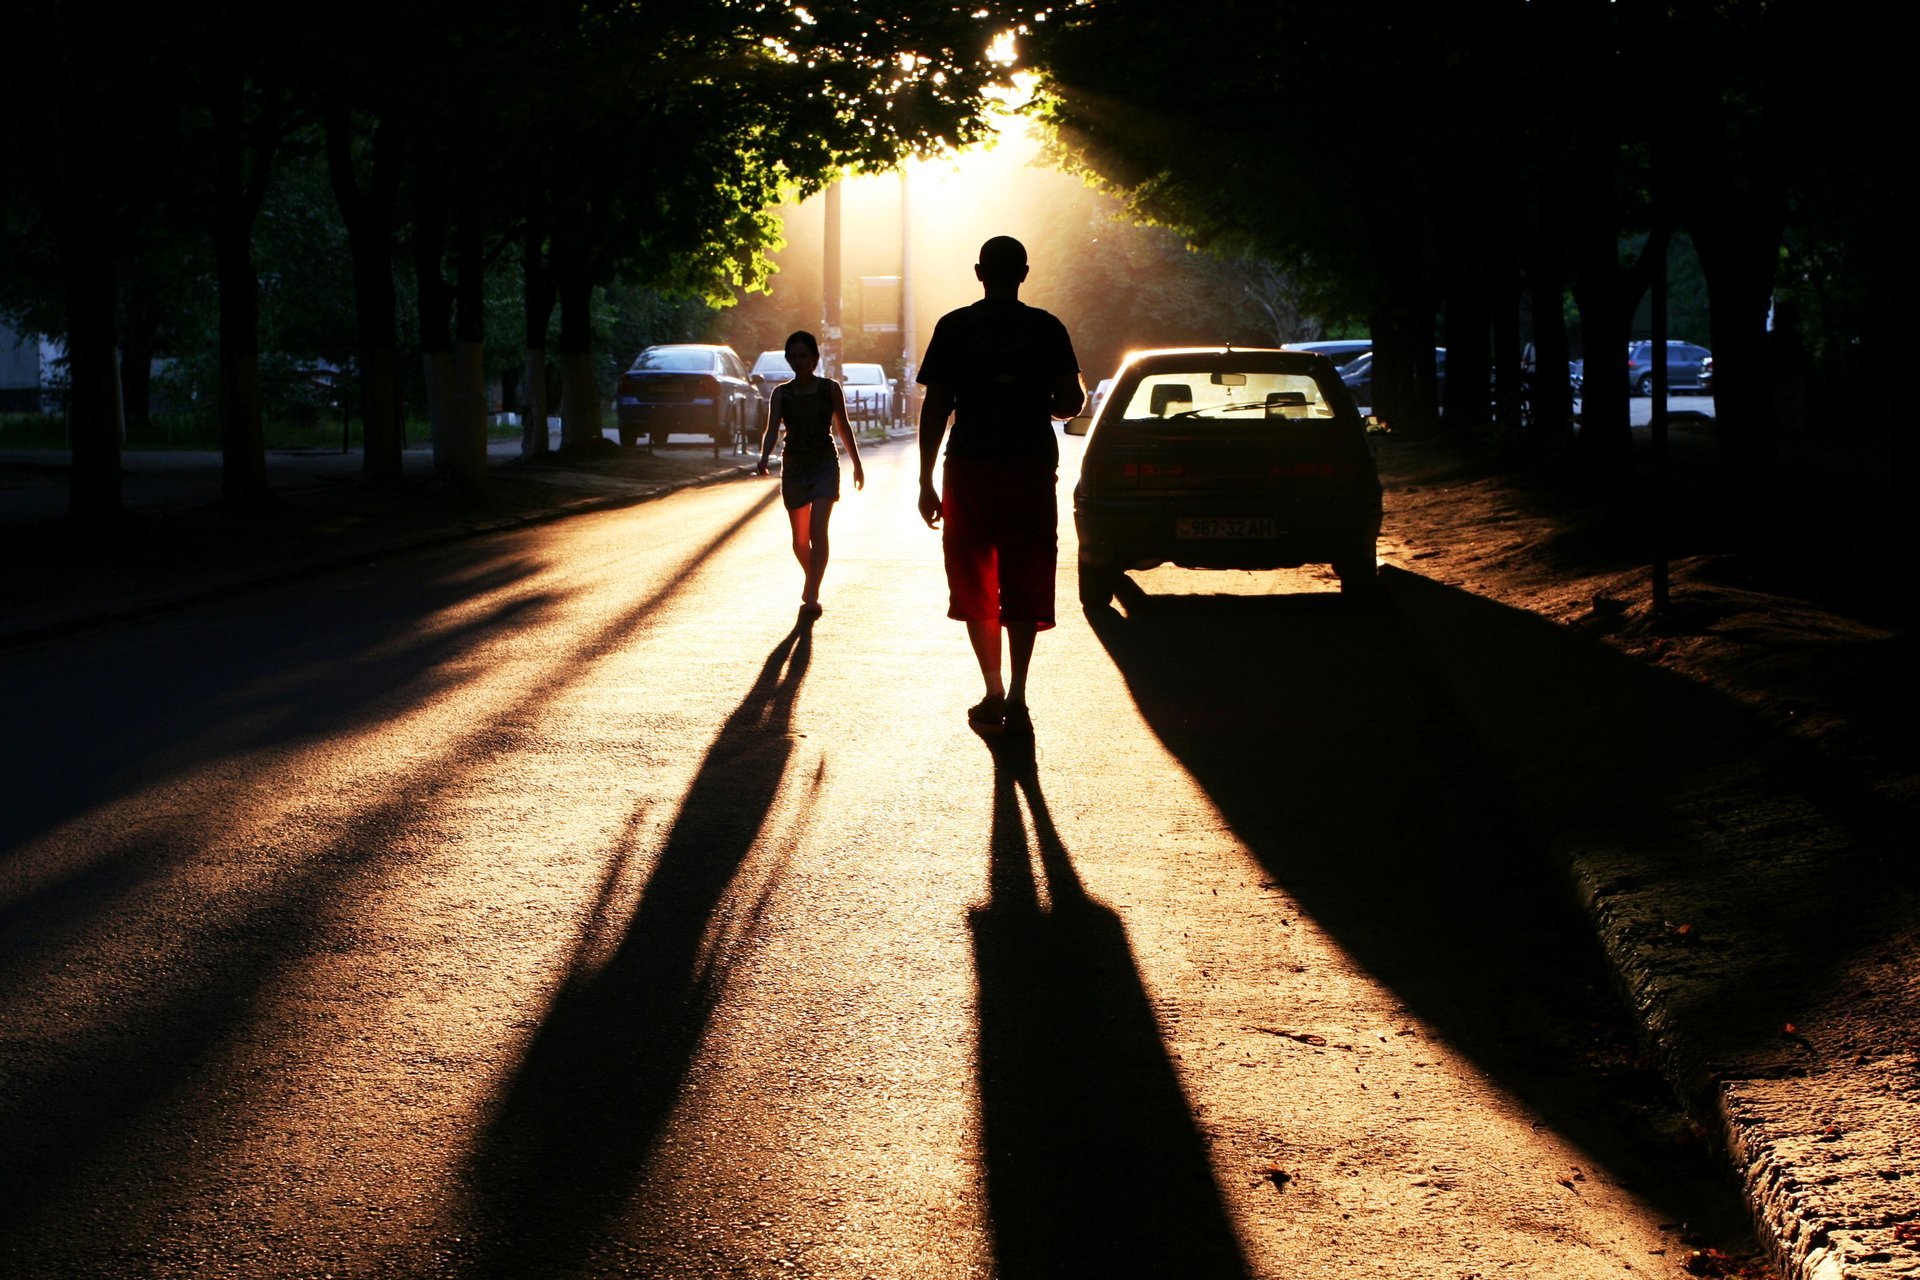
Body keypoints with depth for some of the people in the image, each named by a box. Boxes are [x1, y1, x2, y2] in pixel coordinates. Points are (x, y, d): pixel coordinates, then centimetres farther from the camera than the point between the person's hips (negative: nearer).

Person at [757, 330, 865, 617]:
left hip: (825, 465, -2)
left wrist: (857, 465, 15)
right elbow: (772, 430, -8)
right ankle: (812, 581, 37)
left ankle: (811, 596, -24)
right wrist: (764, 458, -27)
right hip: (793, 467, 2)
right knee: (799, 538, 11)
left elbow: (843, 428, 9)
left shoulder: (830, 389, -1)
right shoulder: (781, 393, 1)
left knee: (817, 531, -18)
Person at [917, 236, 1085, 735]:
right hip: (1031, 469, 0)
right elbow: (1070, 402, -4)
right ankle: (1016, 700, -2)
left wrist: (926, 481, 2)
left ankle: (995, 695, 11)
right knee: (1025, 587, 5)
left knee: (975, 586, 11)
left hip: (970, 469, 0)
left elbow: (934, 407, -2)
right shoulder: (1047, 329, 1)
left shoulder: (953, 328, 0)